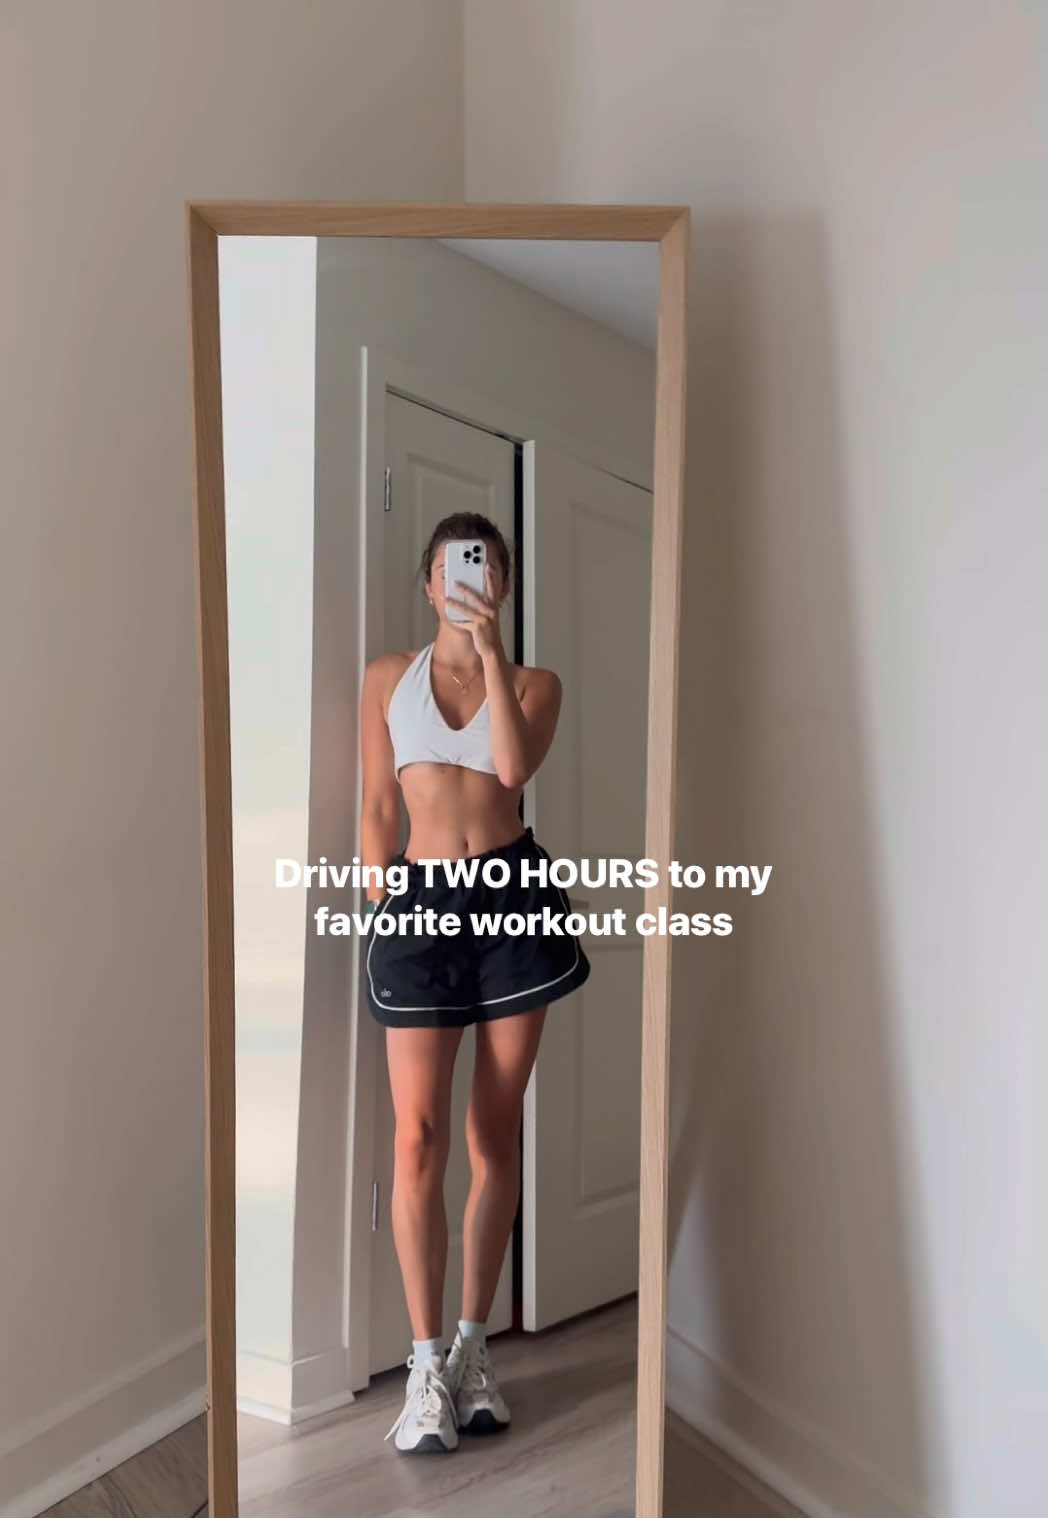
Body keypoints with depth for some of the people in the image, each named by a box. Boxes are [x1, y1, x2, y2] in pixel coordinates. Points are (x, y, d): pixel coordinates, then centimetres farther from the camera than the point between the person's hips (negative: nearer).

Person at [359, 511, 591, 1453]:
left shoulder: (534, 683, 8)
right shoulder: (389, 677, 9)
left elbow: (515, 768, -12)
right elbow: (378, 809, 8)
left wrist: (491, 652, -12)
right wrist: (380, 910, 3)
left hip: (513, 894, 1)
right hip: (420, 901, 0)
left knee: (495, 1134, 7)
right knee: (419, 1137, -5)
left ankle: (474, 1346, 24)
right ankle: (427, 1364, 11)